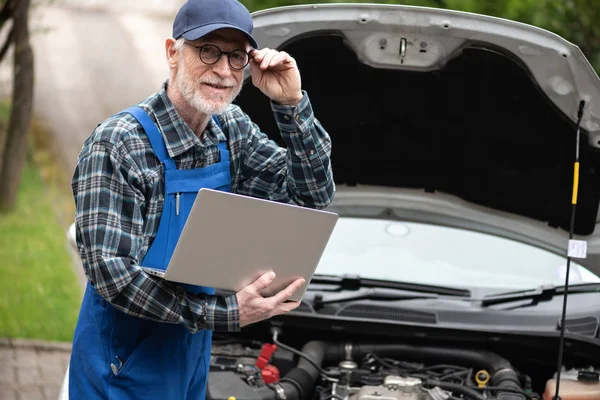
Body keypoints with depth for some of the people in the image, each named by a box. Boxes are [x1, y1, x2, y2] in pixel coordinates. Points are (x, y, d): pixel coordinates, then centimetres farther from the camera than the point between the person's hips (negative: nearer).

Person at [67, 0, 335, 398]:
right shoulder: (115, 145, -20)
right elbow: (112, 272, -26)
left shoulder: (232, 130, 0)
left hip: (192, 358, 6)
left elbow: (314, 195, 2)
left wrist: (292, 105, -12)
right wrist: (225, 313, -31)